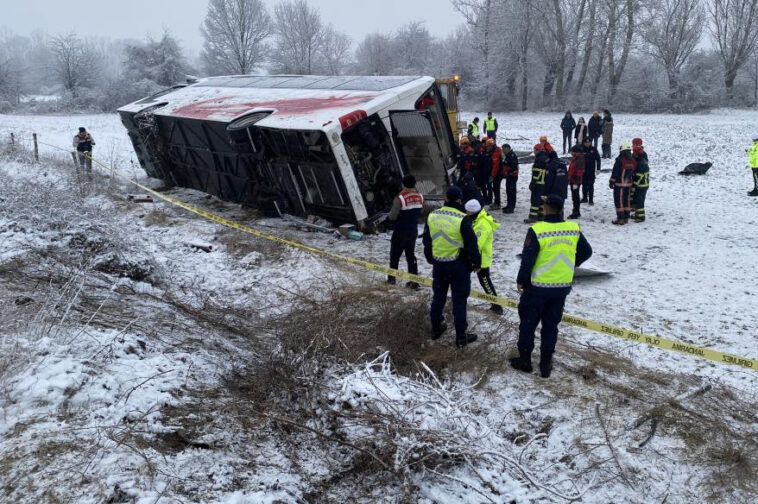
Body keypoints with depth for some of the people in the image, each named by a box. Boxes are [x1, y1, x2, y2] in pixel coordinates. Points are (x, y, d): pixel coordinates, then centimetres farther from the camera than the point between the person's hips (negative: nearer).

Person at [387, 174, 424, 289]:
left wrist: (391, 213, 2)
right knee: (411, 255, 13)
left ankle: (391, 278, 24)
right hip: (414, 231, 5)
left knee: (394, 255, 13)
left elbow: (392, 216, -18)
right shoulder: (420, 197, -5)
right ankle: (414, 281, 10)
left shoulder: (400, 198, -23)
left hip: (401, 231, -5)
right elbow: (419, 213, 6)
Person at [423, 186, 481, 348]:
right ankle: (461, 337, 10)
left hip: (438, 264, 5)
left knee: (438, 297, 20)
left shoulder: (432, 216, -1)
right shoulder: (462, 219, -19)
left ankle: (436, 329, 33)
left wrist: (430, 258, 27)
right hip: (459, 265, -5)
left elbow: (426, 241, 11)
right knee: (459, 300, 4)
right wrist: (477, 262, 1)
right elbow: (471, 244, -15)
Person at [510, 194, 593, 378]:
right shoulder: (574, 229, -4)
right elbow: (586, 252, 9)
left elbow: (527, 260, -17)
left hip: (537, 287, -4)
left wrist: (521, 281, -3)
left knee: (528, 323, 13)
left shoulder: (537, 230, -19)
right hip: (562, 287, 4)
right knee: (551, 325, 16)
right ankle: (546, 363, 21)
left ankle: (524, 359, 22)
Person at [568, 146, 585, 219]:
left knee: (575, 197, -5)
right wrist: (569, 180, 25)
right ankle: (576, 212, 26)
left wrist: (576, 183, -25)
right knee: (575, 197, 16)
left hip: (575, 182, -10)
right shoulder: (574, 159, 14)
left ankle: (576, 213, 0)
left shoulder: (579, 160, -18)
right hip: (572, 181, 10)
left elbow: (579, 172, -23)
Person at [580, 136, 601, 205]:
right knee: (584, 185, 11)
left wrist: (598, 168, -3)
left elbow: (598, 159, 2)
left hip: (591, 171, -2)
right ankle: (585, 198, 24)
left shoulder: (594, 149, -2)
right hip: (583, 171, 2)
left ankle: (591, 200, -1)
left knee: (591, 185, -4)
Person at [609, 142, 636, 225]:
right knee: (626, 200, 15)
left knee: (619, 201, -2)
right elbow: (632, 172, 12)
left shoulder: (620, 160, -16)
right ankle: (626, 217, 20)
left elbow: (615, 172, -15)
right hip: (628, 184, 7)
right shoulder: (632, 160, 5)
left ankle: (620, 219, -2)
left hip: (619, 184, -7)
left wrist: (611, 182, -6)